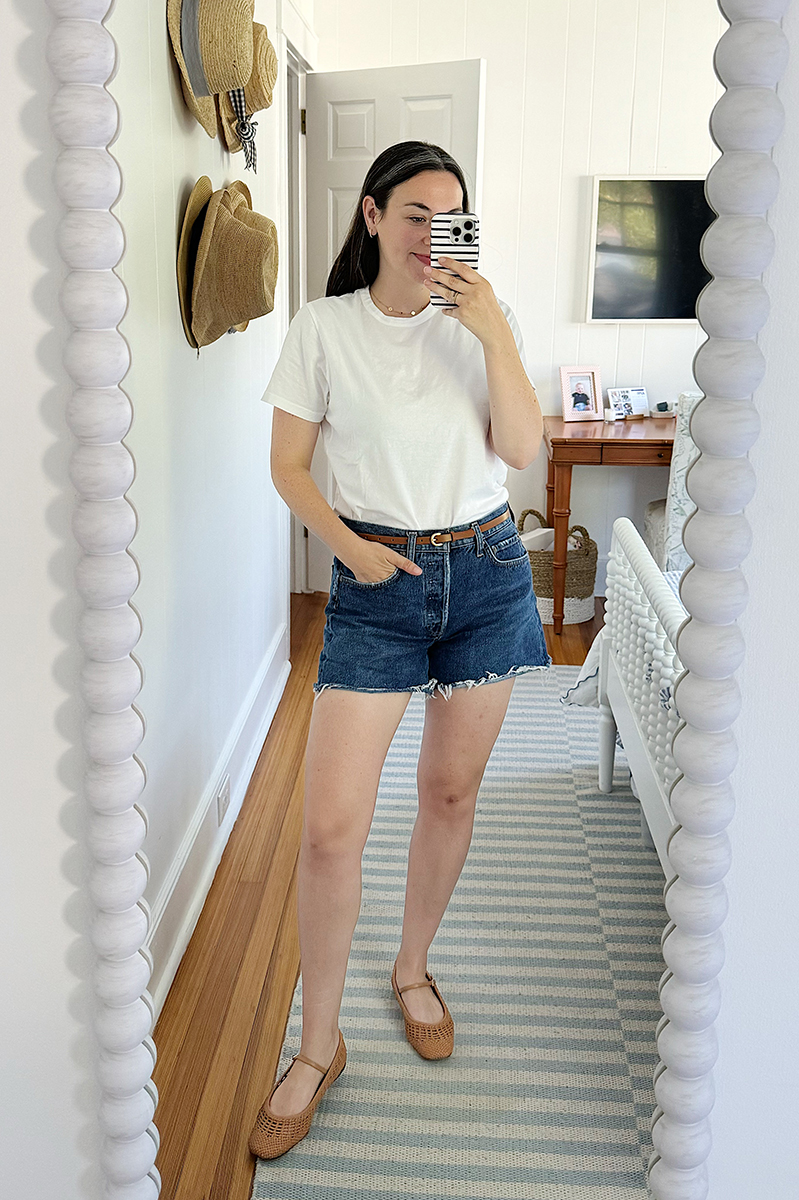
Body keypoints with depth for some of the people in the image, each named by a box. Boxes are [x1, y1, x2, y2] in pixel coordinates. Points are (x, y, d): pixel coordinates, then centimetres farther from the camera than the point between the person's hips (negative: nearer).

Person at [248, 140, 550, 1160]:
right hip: (378, 582, -2)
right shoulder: (323, 328, -1)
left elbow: (522, 450, -7)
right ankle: (318, 1047, 12)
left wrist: (492, 331, -16)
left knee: (451, 792, 13)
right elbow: (288, 465, 1)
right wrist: (346, 544, -13)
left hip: (485, 571, 3)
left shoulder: (485, 317, 3)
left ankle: (413, 970, 38)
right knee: (331, 827, -8)